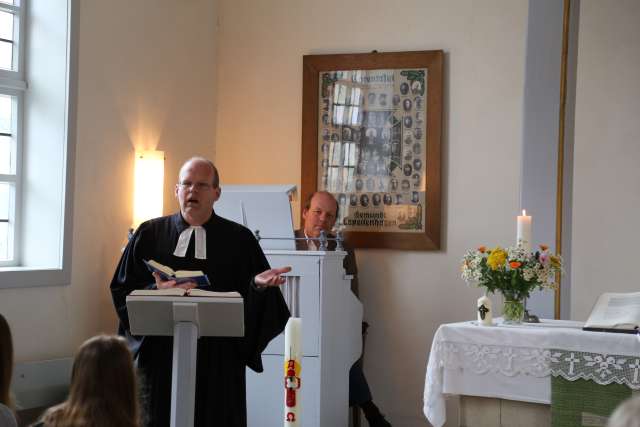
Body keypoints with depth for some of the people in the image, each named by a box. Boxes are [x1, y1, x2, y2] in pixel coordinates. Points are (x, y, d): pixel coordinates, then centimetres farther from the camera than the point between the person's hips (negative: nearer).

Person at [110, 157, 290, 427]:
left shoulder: (240, 240, 5)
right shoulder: (149, 235, 6)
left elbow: (253, 306, 4)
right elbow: (122, 290, 3)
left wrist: (258, 285, -17)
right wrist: (157, 292, -14)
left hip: (219, 362, 0)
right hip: (161, 356, 0)